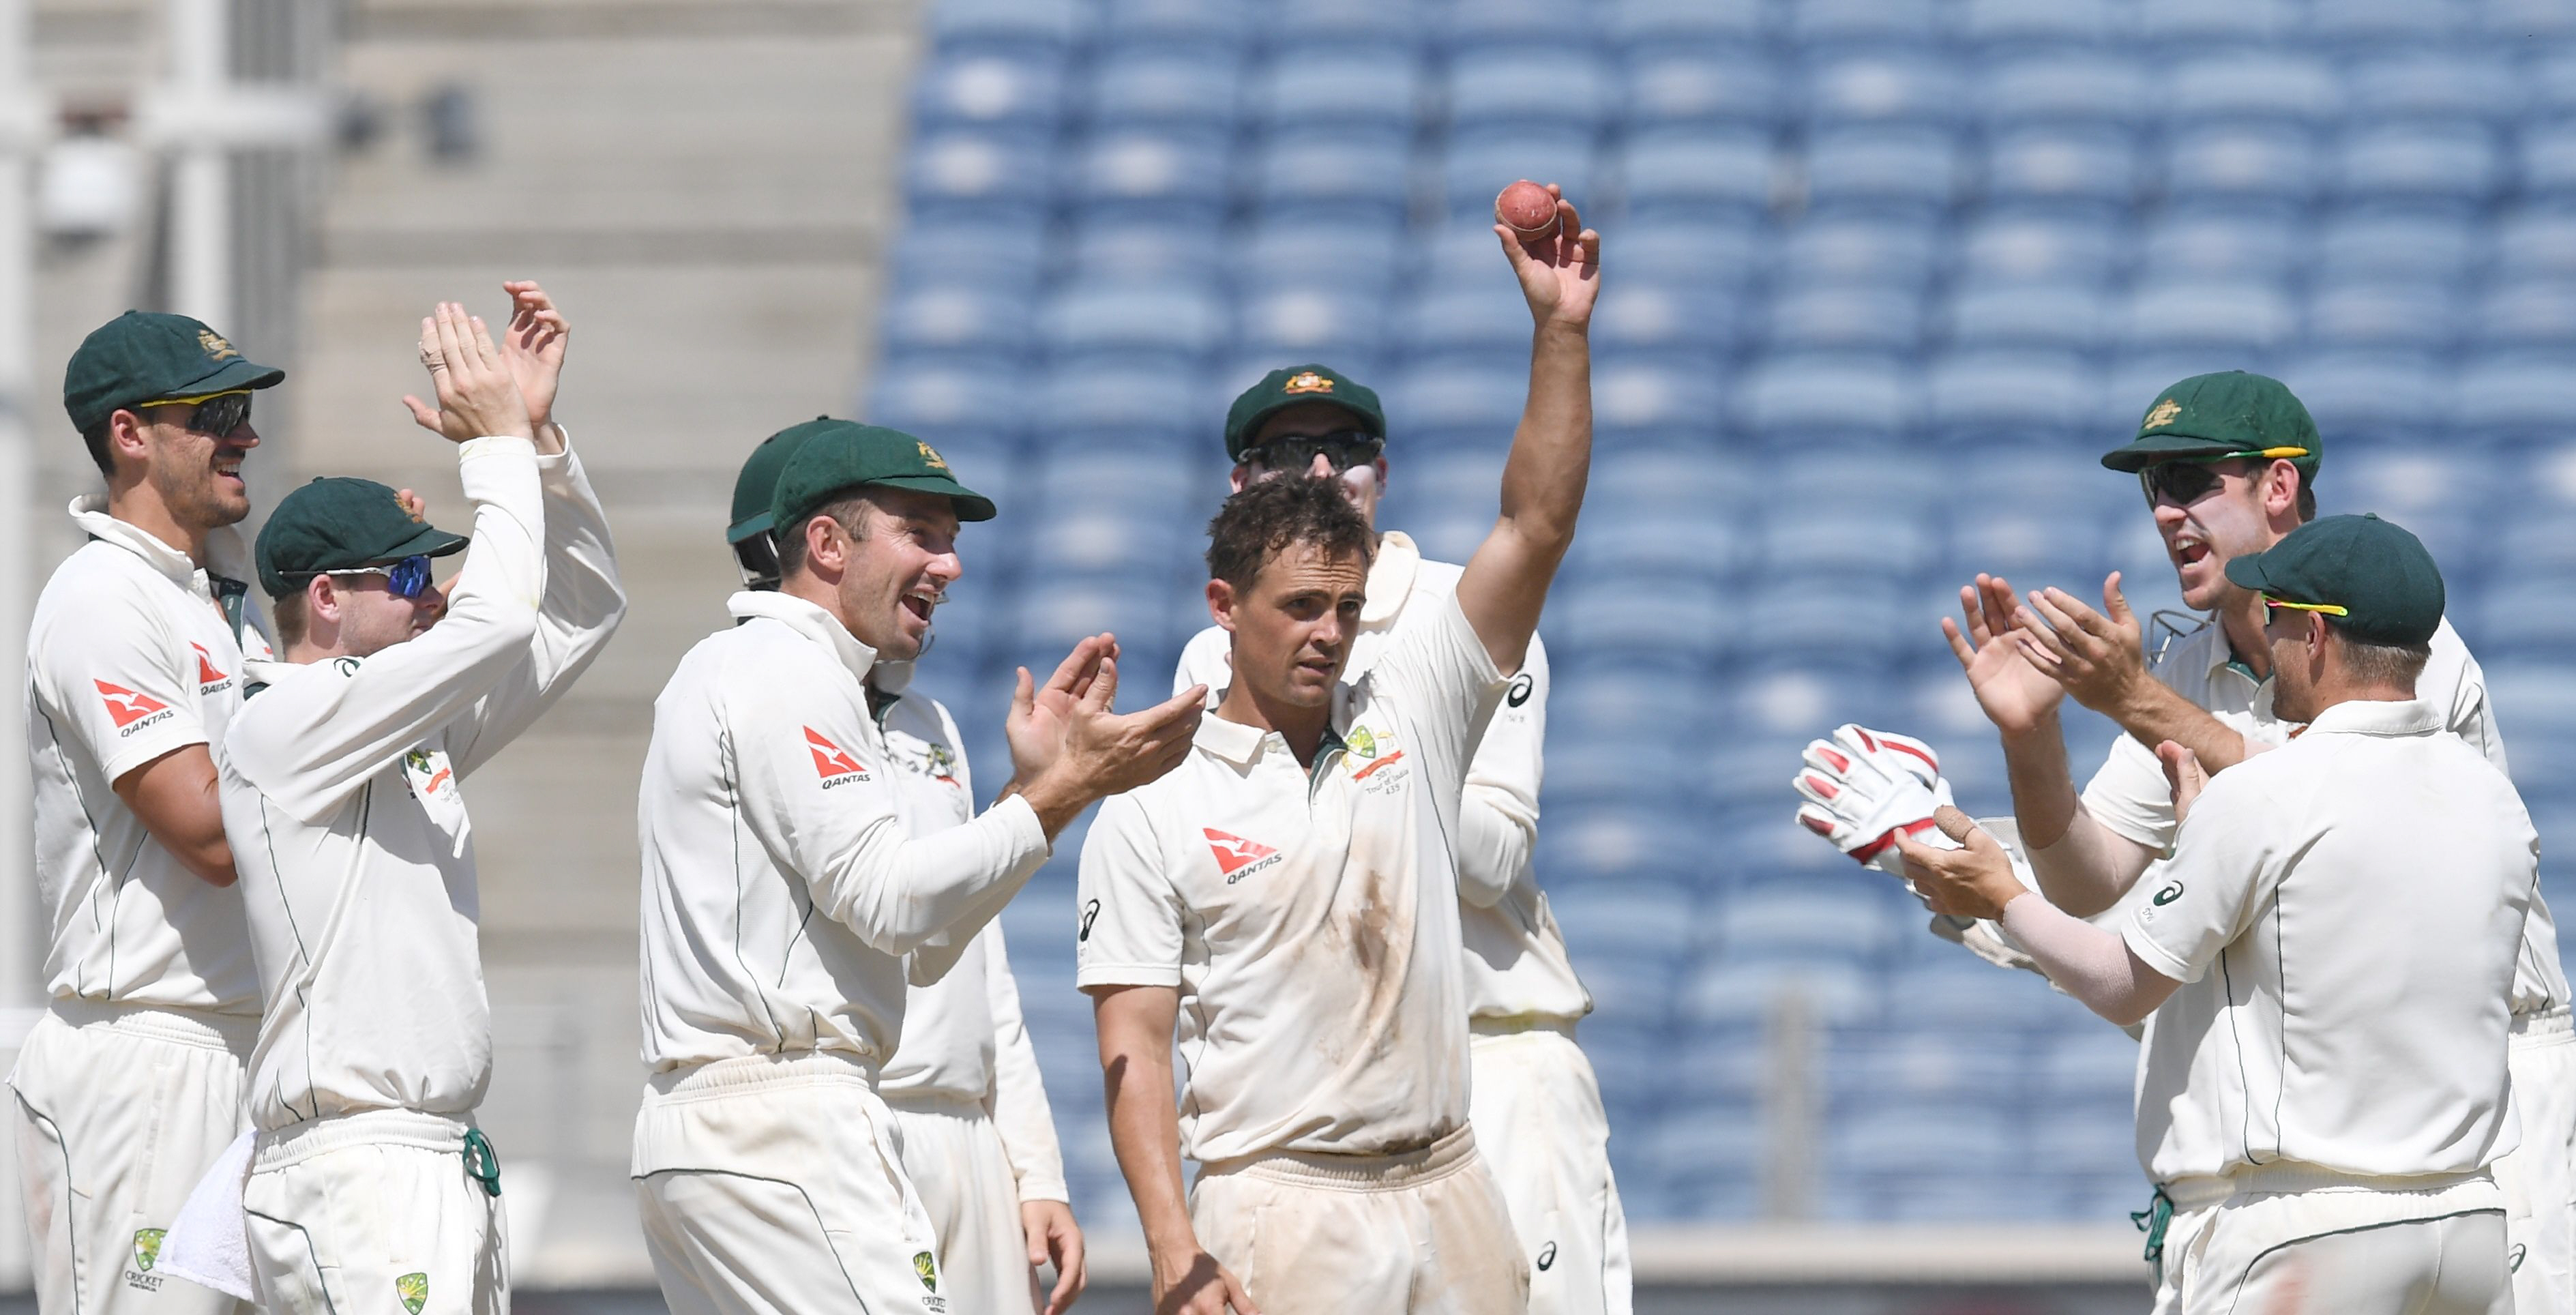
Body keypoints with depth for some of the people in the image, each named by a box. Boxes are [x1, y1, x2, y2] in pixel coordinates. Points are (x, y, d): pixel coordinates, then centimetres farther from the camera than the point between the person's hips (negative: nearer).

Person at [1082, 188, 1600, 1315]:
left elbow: (1537, 526, 6)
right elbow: (1134, 1042, -4)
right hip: (1279, 1210, -4)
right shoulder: (1149, 814, 2)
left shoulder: (1407, 713, 12)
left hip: (1449, 1193, 4)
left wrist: (1560, 330, -4)